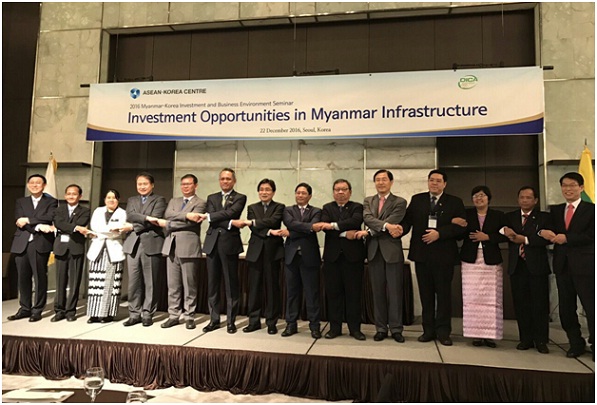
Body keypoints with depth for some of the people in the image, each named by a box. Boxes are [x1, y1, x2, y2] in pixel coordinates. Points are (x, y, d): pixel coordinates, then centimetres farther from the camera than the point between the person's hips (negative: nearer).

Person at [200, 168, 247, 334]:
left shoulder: (240, 198, 5)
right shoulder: (212, 198, 15)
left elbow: (229, 213, -13)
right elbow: (212, 219, 0)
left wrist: (208, 216, -12)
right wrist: (229, 223, -14)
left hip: (230, 244, -4)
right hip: (212, 243, 4)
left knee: (231, 284, 1)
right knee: (212, 284, 7)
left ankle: (231, 321, 10)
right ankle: (214, 320, 17)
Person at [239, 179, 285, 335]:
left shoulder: (279, 207, 6)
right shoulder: (252, 208, 13)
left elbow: (273, 221, -14)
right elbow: (254, 228, -2)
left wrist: (252, 222, -16)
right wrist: (269, 231, -17)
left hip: (273, 251, -2)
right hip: (256, 251, 2)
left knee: (272, 287, 2)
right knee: (254, 287, 4)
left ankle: (271, 322, 12)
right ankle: (254, 321, 15)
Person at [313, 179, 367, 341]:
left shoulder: (357, 207, 6)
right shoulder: (327, 208, 11)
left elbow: (356, 221, -16)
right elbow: (325, 227, -7)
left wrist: (333, 225, -25)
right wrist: (344, 233, -18)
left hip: (353, 255, -1)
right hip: (332, 255, 2)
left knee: (353, 293, 3)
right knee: (333, 292, 5)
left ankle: (354, 328, 14)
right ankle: (335, 327, 16)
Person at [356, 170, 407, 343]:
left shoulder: (399, 202, 2)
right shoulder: (368, 201, 12)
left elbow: (393, 222, -13)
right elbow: (368, 218, -8)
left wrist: (369, 232, -14)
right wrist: (386, 225, -24)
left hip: (392, 251, -3)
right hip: (374, 251, 3)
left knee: (394, 291, 2)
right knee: (378, 292, 7)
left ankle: (396, 329, 13)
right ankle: (381, 328, 16)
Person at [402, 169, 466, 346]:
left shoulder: (455, 202, 4)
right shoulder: (417, 200, 10)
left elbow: (460, 227, -5)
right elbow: (408, 220, 2)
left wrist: (439, 234, -16)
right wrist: (401, 229, -20)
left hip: (444, 254, -2)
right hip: (422, 253, 2)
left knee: (443, 293, 3)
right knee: (426, 293, 9)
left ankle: (443, 331, 13)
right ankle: (428, 330, 18)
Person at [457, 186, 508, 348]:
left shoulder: (498, 215, 7)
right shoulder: (466, 214, 8)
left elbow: (505, 236, 1)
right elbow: (459, 236, 4)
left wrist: (487, 237, -11)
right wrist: (457, 225, -16)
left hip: (491, 262, 0)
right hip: (471, 261, 0)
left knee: (491, 299, -1)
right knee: (472, 299, -2)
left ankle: (490, 334, 7)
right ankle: (476, 334, 5)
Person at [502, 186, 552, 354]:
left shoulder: (544, 217, 5)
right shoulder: (510, 217, 13)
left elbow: (547, 239, -9)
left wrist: (525, 239, -14)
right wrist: (506, 232, -19)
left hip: (537, 266, -2)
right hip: (517, 266, 2)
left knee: (540, 304, 1)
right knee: (521, 304, 5)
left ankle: (541, 340, 12)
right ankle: (526, 339, 15)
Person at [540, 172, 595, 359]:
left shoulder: (591, 209, -1)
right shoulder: (556, 210, 14)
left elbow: (591, 236, -13)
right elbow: (550, 234, 9)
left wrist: (567, 238, -19)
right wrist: (542, 233, -12)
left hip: (584, 265, -5)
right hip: (562, 266, 5)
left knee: (590, 307, 0)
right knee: (566, 308, 11)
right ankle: (576, 343, 25)